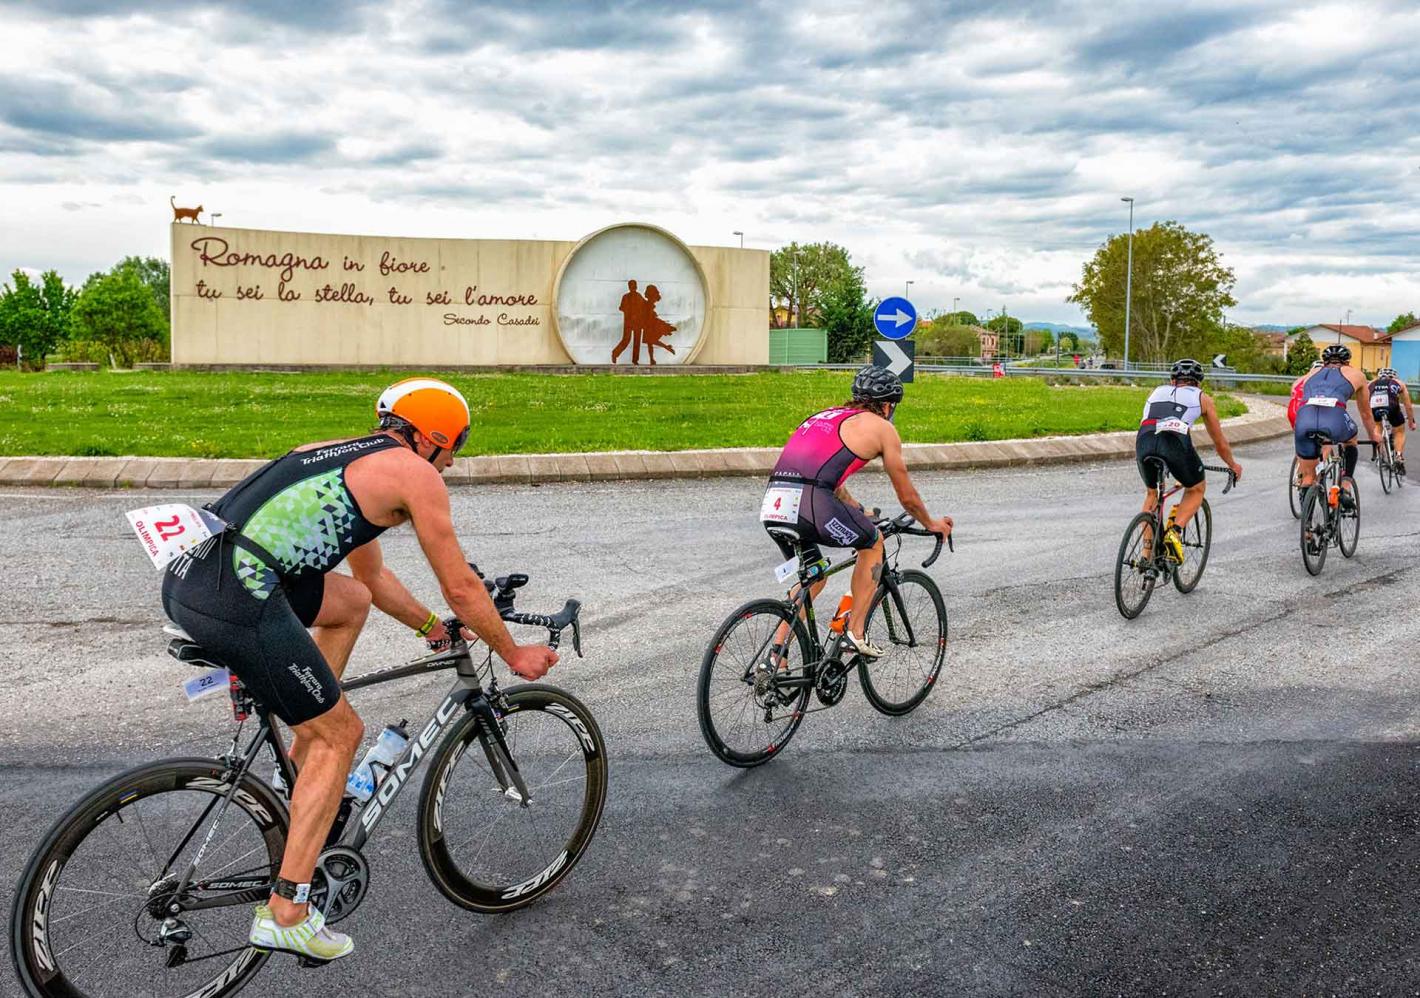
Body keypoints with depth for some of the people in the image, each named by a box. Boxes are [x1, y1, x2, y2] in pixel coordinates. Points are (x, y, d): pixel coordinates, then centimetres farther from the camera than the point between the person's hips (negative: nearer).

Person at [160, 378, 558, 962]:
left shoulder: (345, 455, 28)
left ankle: (304, 764, 28)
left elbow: (372, 578, 39)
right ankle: (286, 916, 8)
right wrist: (514, 654, 22)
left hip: (183, 578, 9)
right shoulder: (415, 474, 4)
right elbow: (460, 587, 8)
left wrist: (434, 626, 47)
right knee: (341, 734, 5)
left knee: (351, 602, 27)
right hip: (236, 601, -9)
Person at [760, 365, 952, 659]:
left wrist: (859, 514, 58)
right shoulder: (882, 428, 12)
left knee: (812, 580, 27)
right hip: (810, 505, -7)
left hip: (772, 506, 7)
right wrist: (931, 524, 39)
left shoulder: (826, 416, 32)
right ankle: (855, 633, 20)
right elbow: (907, 496, 21)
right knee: (873, 542, 22)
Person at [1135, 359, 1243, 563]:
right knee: (1197, 489, 26)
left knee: (1151, 493, 29)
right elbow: (1220, 442, 36)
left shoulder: (1157, 391, 34)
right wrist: (1233, 466, 54)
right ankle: (1174, 532, 2)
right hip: (1176, 442, -3)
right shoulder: (1202, 398, 27)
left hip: (1144, 441, 3)